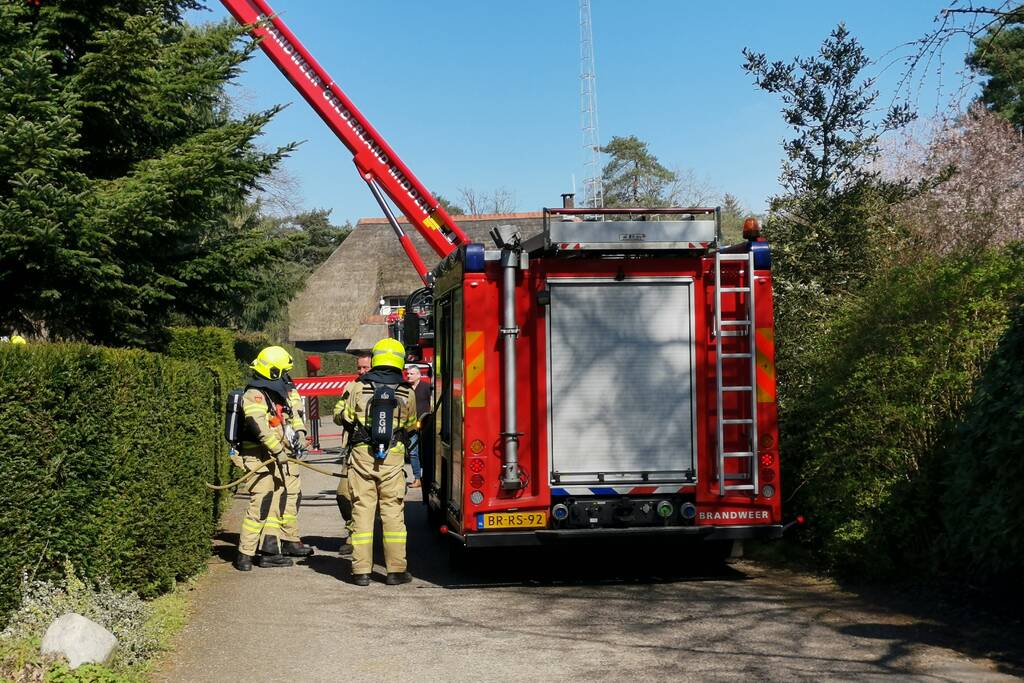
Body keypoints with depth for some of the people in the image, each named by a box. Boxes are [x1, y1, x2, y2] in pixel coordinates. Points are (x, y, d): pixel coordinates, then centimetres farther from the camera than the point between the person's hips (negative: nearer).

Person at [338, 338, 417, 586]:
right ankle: (396, 570, 6)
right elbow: (410, 426, 11)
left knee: (362, 509, 5)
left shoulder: (359, 387, -3)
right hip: (393, 457, 0)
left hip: (362, 455, 0)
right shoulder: (407, 392, 1)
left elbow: (346, 418, 5)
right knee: (393, 510, 6)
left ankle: (361, 570, 6)